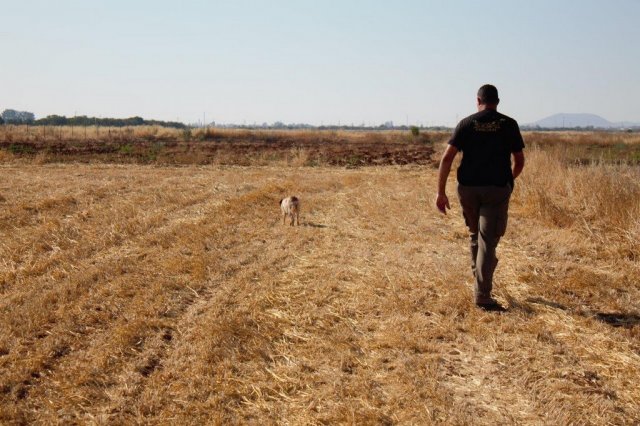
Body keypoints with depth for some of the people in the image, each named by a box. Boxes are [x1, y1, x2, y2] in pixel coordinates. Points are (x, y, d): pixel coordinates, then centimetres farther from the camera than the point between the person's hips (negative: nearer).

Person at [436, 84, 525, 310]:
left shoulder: (466, 124, 3)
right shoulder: (509, 124, 2)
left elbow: (447, 158, -6)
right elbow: (520, 161, 8)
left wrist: (441, 192, -4)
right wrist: (510, 179, 28)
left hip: (468, 188, 2)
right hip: (497, 189, -2)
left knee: (475, 233, 23)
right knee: (488, 239, -2)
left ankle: (478, 273, 38)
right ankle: (482, 294, -6)